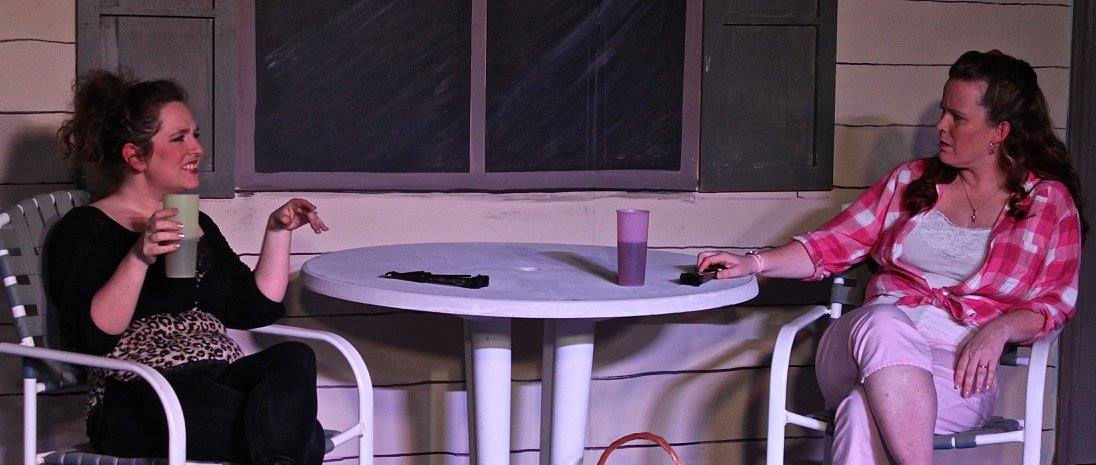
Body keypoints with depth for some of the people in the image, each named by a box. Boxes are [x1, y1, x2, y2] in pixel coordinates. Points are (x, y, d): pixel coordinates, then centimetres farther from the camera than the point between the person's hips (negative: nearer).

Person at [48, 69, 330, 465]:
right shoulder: (84, 228, 4)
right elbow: (90, 338, -11)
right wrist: (139, 258, -23)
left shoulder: (198, 225, 27)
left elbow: (256, 308, 23)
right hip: (138, 400, -7)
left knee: (294, 358, -31)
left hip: (220, 380, 7)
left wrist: (277, 232, 15)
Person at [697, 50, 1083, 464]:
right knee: (883, 322, -38)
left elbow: (1054, 303, 7)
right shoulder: (912, 179, 17)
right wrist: (755, 263, -1)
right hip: (878, 337, 3)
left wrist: (999, 329, -14)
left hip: (960, 365, -3)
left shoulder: (1050, 201, 9)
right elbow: (835, 243, 13)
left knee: (863, 412, -36)